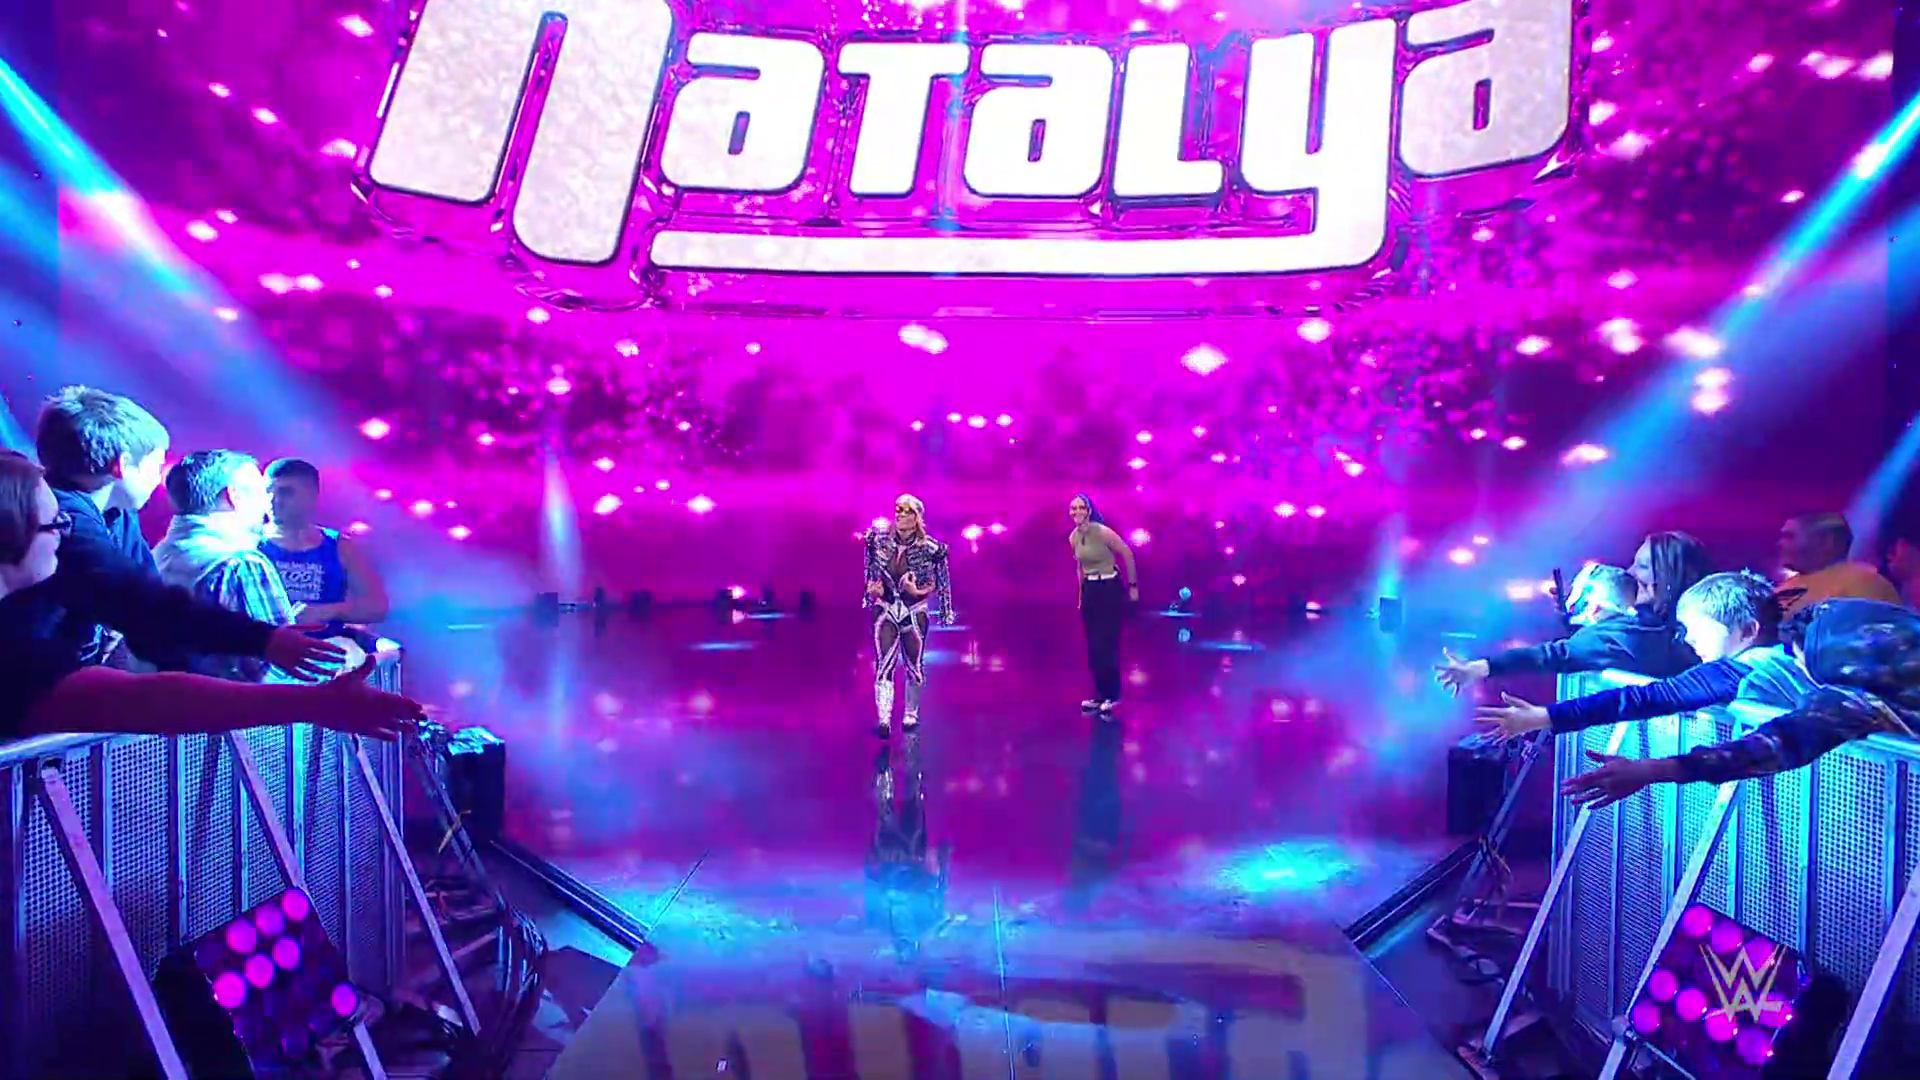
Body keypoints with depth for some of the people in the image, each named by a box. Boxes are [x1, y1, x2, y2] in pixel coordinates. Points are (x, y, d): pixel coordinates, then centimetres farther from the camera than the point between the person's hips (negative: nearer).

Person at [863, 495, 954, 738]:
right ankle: (884, 720, -14)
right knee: (883, 665, -10)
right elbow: (871, 572, 12)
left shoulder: (928, 548, -11)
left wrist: (917, 591, -20)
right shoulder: (880, 540, -3)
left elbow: (936, 585, -3)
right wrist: (872, 589, -6)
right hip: (885, 610, 1)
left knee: (914, 666, 11)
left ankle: (911, 714, 31)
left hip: (914, 613, -1)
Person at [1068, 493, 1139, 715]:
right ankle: (1101, 695, 20)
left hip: (1110, 589, -7)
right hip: (1089, 591, 7)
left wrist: (1132, 586, -6)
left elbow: (1127, 554, -10)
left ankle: (1112, 696, 12)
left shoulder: (1102, 532, -18)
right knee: (1093, 646, 9)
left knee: (1107, 644, -2)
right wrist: (1080, 595, 18)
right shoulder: (1073, 537, 3)